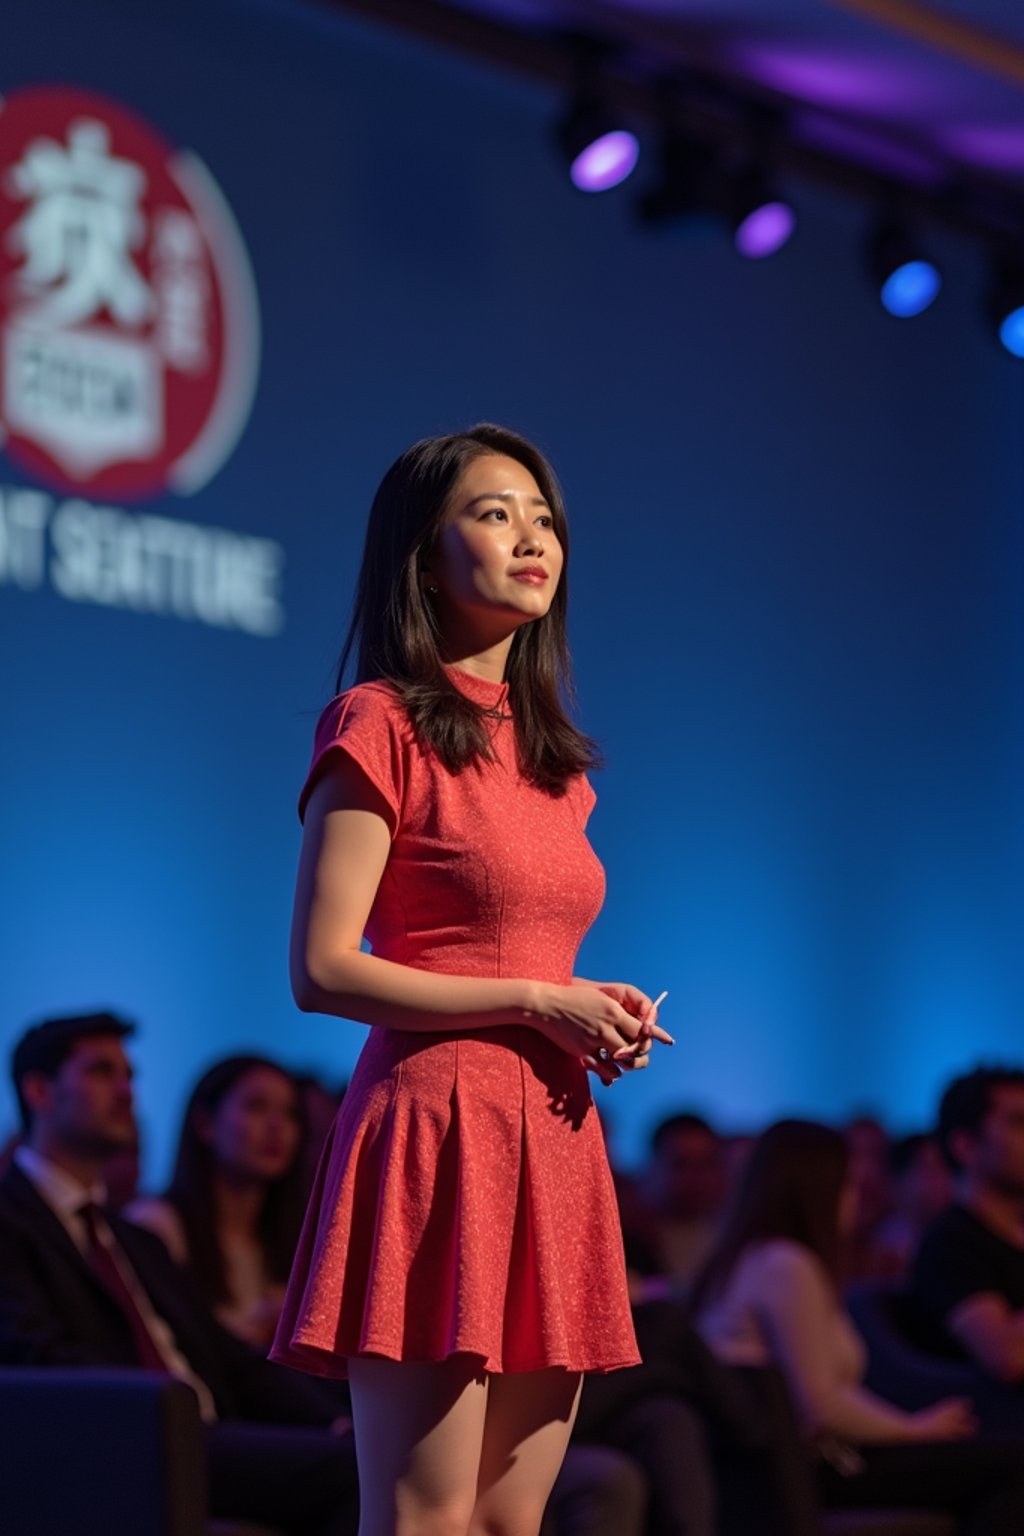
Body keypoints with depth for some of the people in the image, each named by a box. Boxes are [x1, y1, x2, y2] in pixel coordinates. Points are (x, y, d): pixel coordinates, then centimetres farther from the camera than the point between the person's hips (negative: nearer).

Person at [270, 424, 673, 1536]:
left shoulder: (551, 755, 19)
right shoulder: (382, 724, -4)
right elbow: (323, 971, -11)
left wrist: (600, 1019, 5)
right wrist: (540, 1002, -12)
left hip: (552, 1139, 8)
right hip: (435, 1123, -8)